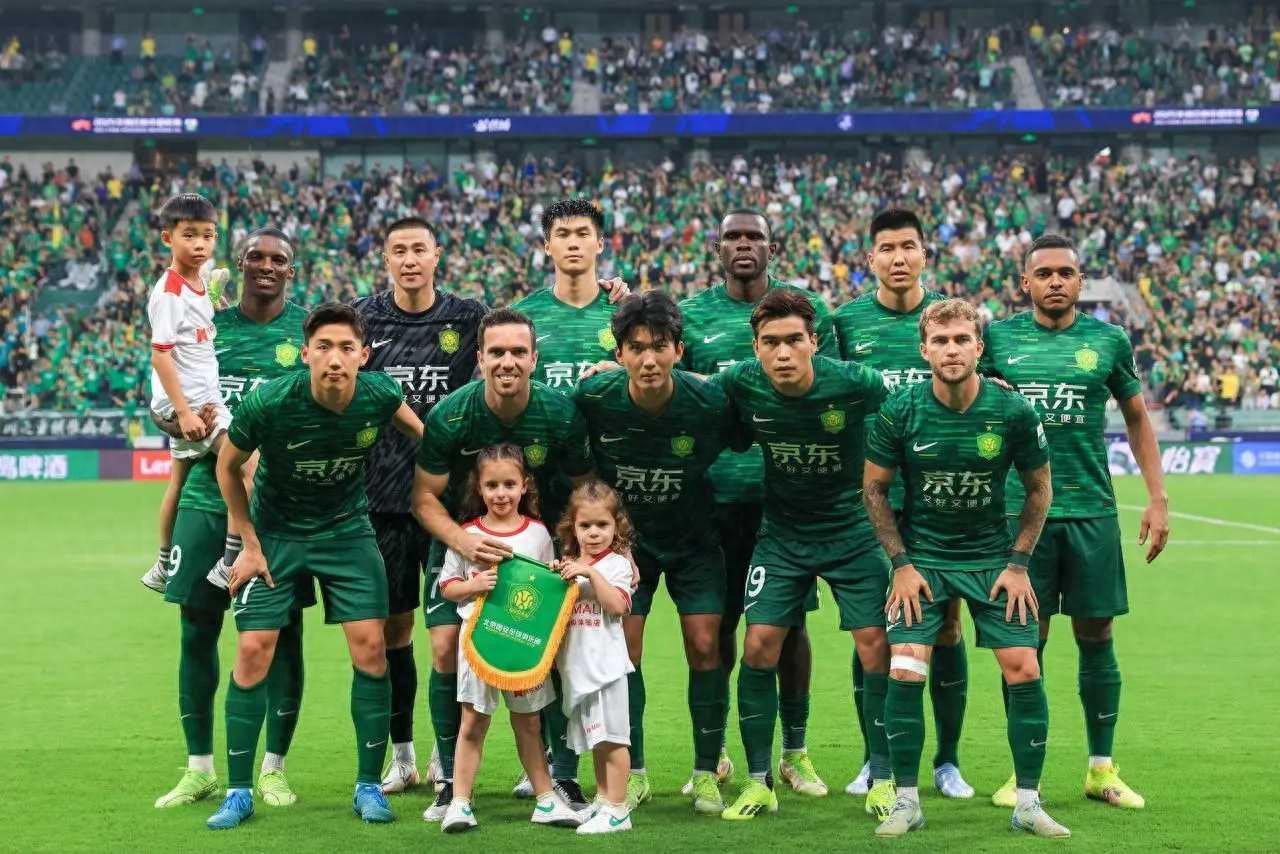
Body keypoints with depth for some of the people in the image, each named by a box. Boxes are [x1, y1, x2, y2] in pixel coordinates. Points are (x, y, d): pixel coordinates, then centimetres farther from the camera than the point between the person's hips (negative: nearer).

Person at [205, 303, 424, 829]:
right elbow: (228, 466, -7)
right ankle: (239, 792, 5)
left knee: (370, 645, -7)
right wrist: (249, 543, -5)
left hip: (347, 529, 2)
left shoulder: (378, 395, -20)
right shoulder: (268, 403, -27)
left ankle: (368, 785, 6)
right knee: (253, 650, -7)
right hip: (276, 533, -2)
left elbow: (422, 433, 7)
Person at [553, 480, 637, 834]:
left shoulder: (616, 564, -5)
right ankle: (602, 800, 26)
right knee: (596, 737, 17)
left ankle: (617, 810, -5)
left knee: (612, 737, -7)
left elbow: (617, 604, -19)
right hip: (577, 664, 7)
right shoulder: (568, 566, 13)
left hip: (605, 662, -7)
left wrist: (592, 573, -24)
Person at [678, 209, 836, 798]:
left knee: (789, 623, 4)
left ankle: (794, 752, 15)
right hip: (716, 492, 0)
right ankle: (712, 753, 17)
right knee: (715, 624, 4)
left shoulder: (808, 309, 6)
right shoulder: (692, 315, 7)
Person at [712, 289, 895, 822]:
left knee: (875, 647, -6)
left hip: (851, 531, -2)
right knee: (758, 647, -6)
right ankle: (758, 782, 7)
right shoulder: (741, 385, -16)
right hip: (781, 533, 2)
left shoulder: (853, 384, -22)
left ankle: (882, 780, 10)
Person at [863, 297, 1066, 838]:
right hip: (922, 555, 0)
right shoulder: (900, 412, -13)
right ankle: (906, 800, 1)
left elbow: (1039, 488, 2)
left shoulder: (1013, 411, -13)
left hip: (993, 557, 0)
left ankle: (1028, 802, 5)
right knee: (905, 671, -13)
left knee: (1024, 670, -9)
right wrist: (901, 563, -6)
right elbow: (874, 488, 0)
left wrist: (1017, 563, -3)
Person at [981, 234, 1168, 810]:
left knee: (1096, 637, 4)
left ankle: (1101, 768, 14)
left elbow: (1137, 419, 14)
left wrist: (1157, 498, 8)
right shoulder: (997, 339, 3)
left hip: (1092, 510, 1)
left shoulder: (1109, 341, 5)